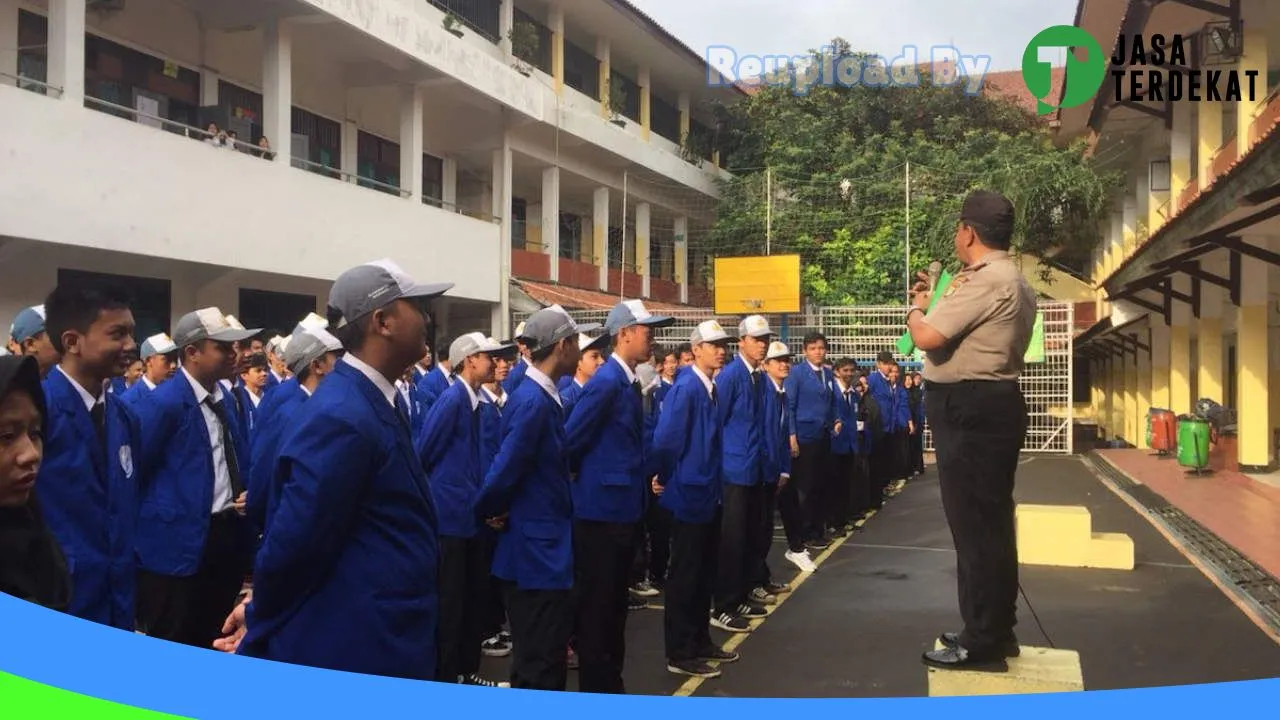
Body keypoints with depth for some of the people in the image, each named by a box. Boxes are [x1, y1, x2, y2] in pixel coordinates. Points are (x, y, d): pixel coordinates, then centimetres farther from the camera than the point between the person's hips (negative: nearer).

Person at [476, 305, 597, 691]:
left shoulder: (542, 395, 9)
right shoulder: (533, 401, -21)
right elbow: (505, 470, -23)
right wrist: (487, 512, -7)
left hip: (543, 547, 10)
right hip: (537, 550, -10)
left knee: (544, 658, 19)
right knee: (540, 665, -1)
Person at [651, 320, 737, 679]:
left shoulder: (711, 387, 9)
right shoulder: (686, 386, -19)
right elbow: (665, 439, -24)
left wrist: (715, 481, 12)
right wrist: (666, 477, -10)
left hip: (709, 492, 9)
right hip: (690, 492, -9)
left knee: (705, 572, 17)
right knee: (684, 575, 0)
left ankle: (700, 642, 30)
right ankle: (679, 654, 10)